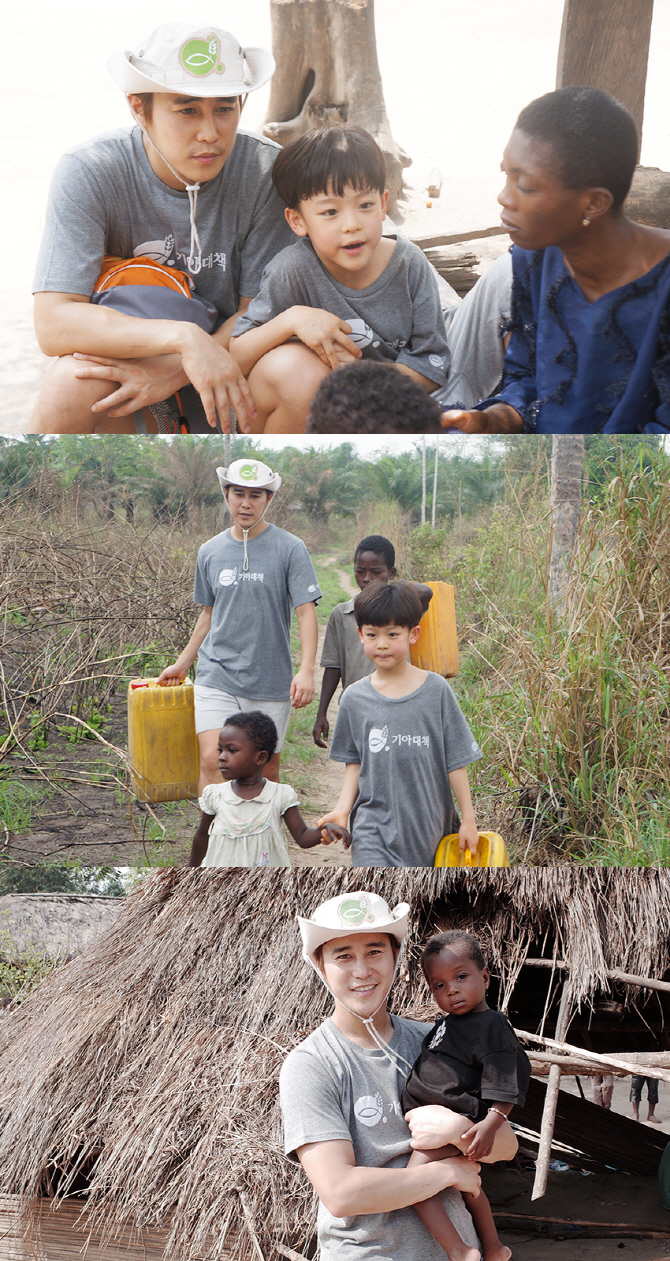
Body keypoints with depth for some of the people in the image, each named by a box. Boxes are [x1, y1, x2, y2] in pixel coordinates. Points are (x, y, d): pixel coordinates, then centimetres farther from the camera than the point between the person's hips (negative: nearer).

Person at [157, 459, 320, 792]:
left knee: (267, 770, 6)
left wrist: (306, 670, -20)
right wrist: (182, 664, 24)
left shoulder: (289, 548, -4)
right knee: (212, 759, -14)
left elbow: (306, 611, -8)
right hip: (216, 676, 2)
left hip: (271, 681, -2)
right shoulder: (210, 552, 9)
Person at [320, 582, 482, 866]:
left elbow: (455, 761, 0)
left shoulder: (436, 690, -4)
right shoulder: (354, 698, 1)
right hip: (373, 825, 0)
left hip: (429, 824, 0)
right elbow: (354, 762, 10)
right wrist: (343, 808, -4)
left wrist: (468, 819, 2)